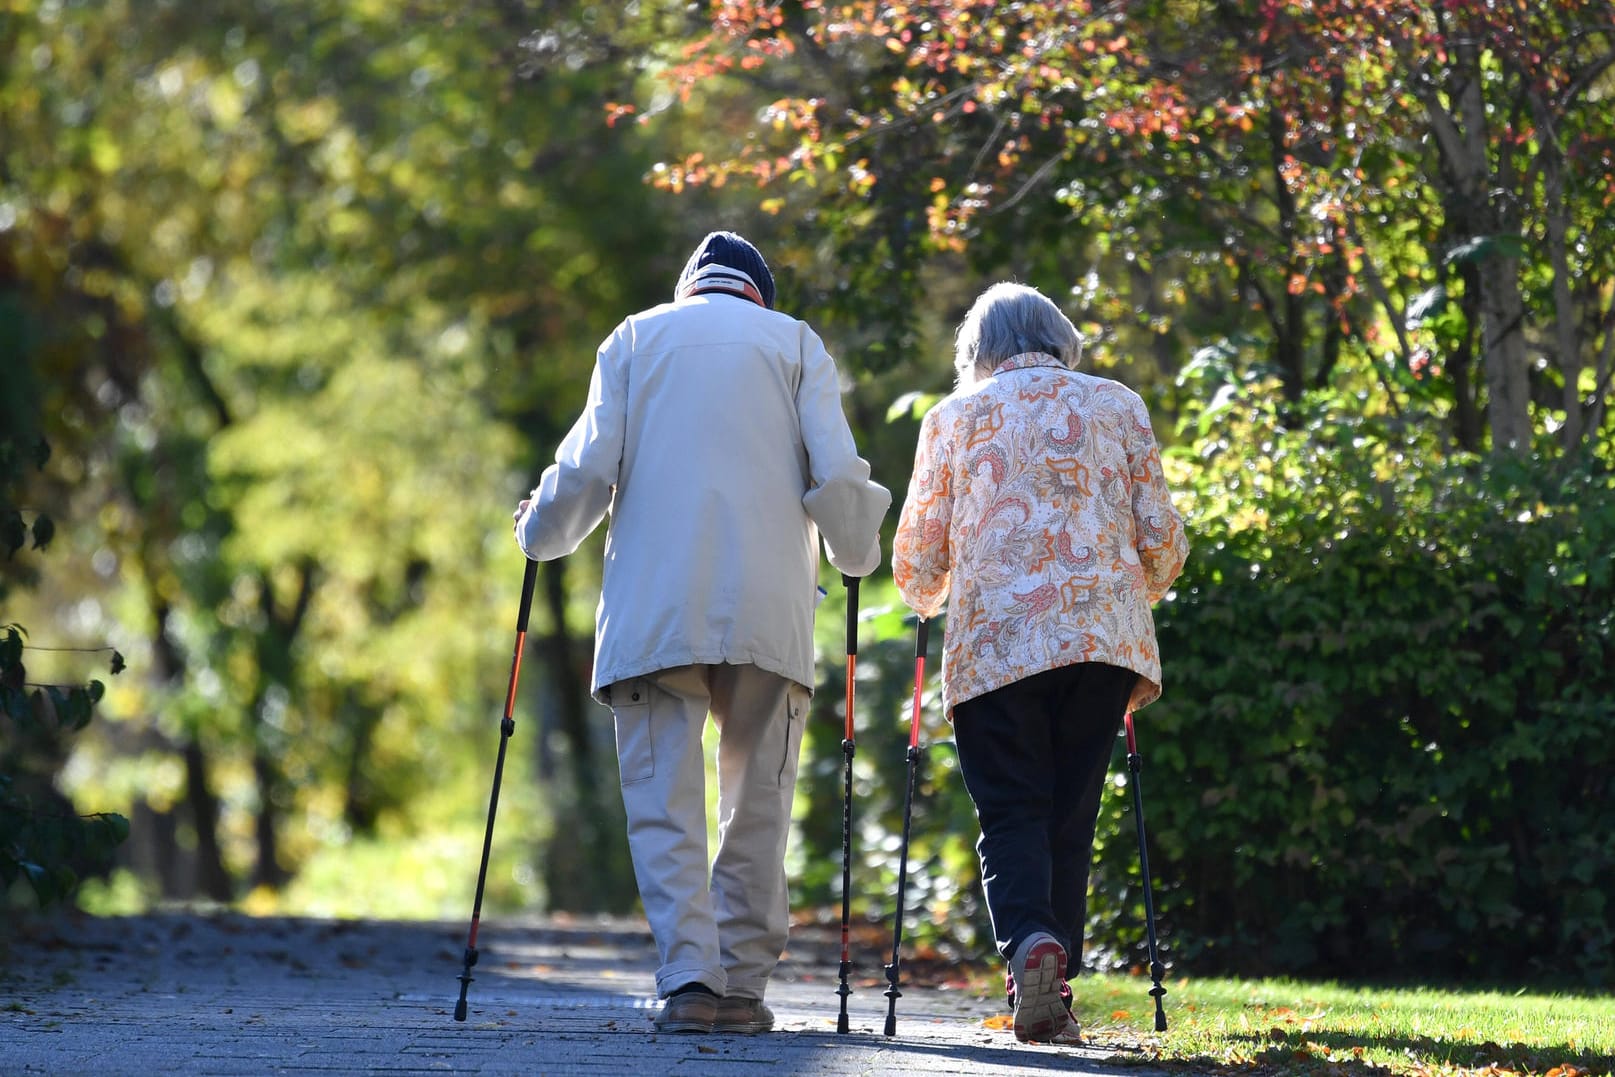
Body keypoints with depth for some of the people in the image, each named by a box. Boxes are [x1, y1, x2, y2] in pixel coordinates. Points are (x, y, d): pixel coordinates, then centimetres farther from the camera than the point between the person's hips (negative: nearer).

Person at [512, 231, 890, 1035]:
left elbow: (588, 469, 4)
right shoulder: (794, 343, 13)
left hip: (653, 608, 0)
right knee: (756, 802, 8)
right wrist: (855, 554, 22)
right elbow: (835, 476, 3)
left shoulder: (634, 339, 14)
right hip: (769, 608, 0)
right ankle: (742, 984, 5)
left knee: (664, 800, -1)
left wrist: (540, 534, 23)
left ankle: (690, 979, -15)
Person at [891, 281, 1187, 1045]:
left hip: (994, 640, -1)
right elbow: (1162, 539, 11)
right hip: (1104, 636, 1)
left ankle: (1029, 940, -27)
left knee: (1011, 812, 0)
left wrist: (928, 602, 34)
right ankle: (1053, 993, 2)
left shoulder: (954, 417, 12)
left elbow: (915, 560, 11)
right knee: (1071, 817, 8)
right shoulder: (1118, 405, 15)